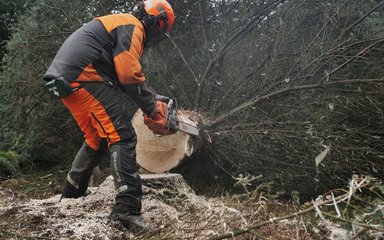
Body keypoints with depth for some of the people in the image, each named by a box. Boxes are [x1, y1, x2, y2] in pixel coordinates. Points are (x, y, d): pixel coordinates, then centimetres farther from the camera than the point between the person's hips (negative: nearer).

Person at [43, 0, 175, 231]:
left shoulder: (119, 24, 29)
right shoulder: (132, 27, -3)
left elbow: (121, 74, 26)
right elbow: (129, 74, -15)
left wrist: (149, 104, 20)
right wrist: (153, 106, -3)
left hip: (65, 79, 10)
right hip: (83, 76, -10)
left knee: (97, 140, 21)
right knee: (122, 136, -13)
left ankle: (70, 195, 30)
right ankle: (127, 208, -21)